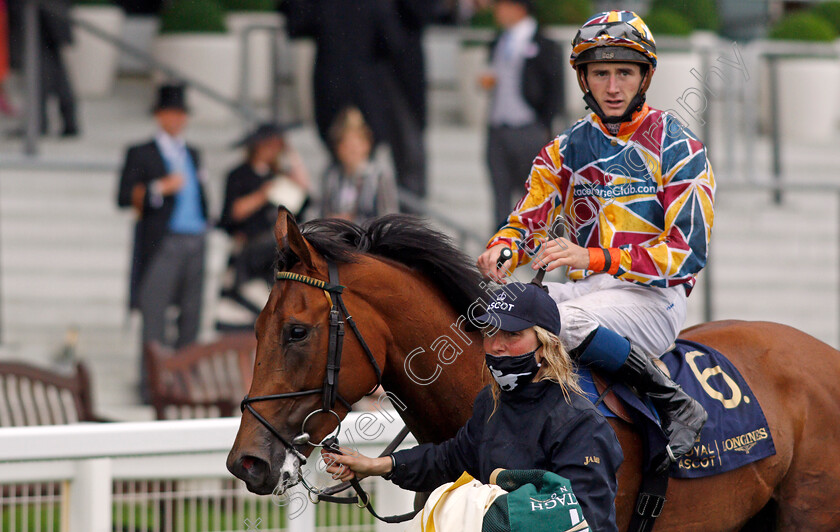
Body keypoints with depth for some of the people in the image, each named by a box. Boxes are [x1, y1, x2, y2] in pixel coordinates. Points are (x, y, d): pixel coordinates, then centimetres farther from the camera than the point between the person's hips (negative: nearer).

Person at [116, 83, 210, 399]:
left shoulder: (192, 154, 20)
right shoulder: (141, 155, 2)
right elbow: (124, 197, -7)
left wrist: (204, 223, 16)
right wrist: (159, 188, -18)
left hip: (195, 241, 6)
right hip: (163, 242, -6)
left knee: (191, 311, 5)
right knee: (154, 311, -10)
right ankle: (151, 382, -11)